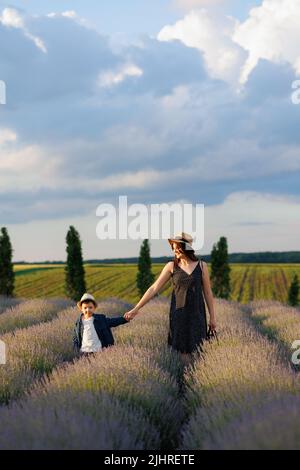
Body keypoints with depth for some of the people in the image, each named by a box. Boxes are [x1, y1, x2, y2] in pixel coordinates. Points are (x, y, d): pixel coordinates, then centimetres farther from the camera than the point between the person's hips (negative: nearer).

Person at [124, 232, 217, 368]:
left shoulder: (201, 265, 0)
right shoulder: (171, 266, -1)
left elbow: (207, 292, 5)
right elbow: (154, 288, 0)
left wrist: (212, 317, 5)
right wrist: (136, 309, -4)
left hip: (197, 314, 0)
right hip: (179, 314, 0)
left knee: (197, 349, -2)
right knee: (183, 350, -2)